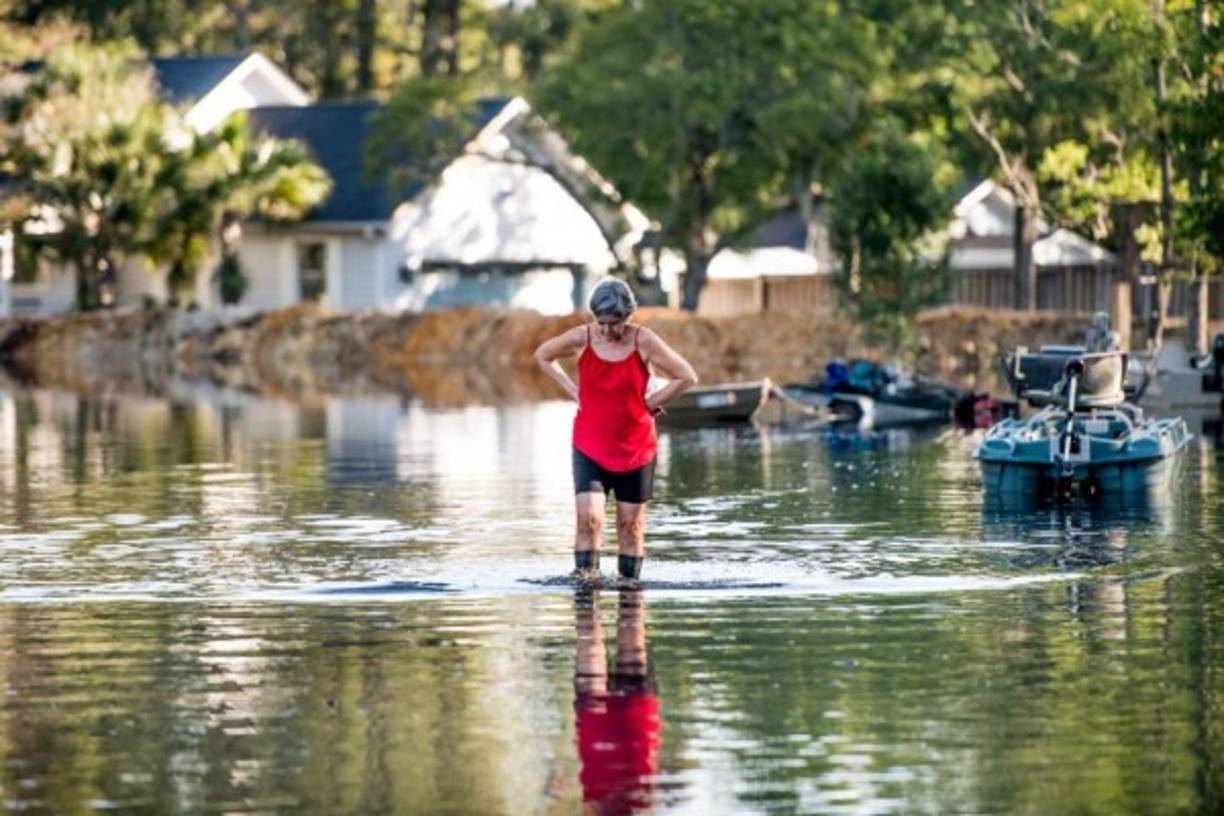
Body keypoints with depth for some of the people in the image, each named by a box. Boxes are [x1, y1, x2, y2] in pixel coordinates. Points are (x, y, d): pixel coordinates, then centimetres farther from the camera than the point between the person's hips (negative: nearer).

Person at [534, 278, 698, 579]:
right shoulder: (582, 338, -8)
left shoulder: (643, 342, -11)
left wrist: (648, 403, -7)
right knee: (588, 517, -15)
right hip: (589, 447, 0)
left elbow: (687, 377, -6)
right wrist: (573, 391, 3)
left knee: (631, 523, 7)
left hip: (635, 448, 0)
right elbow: (543, 355, 12)